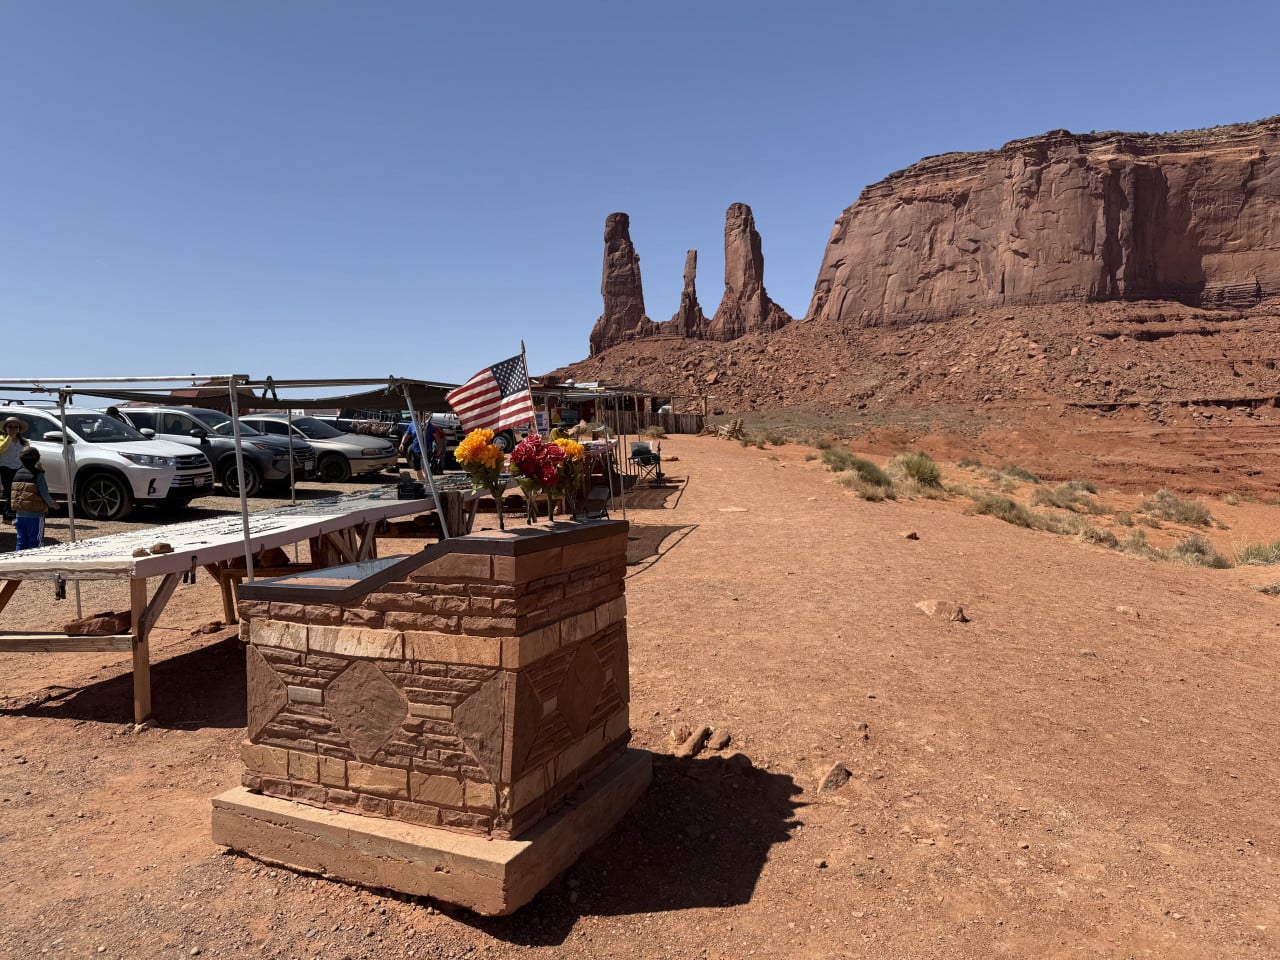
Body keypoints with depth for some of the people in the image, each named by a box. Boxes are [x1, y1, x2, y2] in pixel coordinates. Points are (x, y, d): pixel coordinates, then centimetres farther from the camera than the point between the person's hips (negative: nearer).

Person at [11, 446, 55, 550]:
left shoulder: (17, 474, 7)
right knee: (36, 542, 0)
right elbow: (44, 494, -11)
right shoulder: (38, 474, -12)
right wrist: (52, 504, 1)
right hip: (35, 515, -6)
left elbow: (14, 493, 11)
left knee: (21, 541, 14)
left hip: (19, 514, 6)